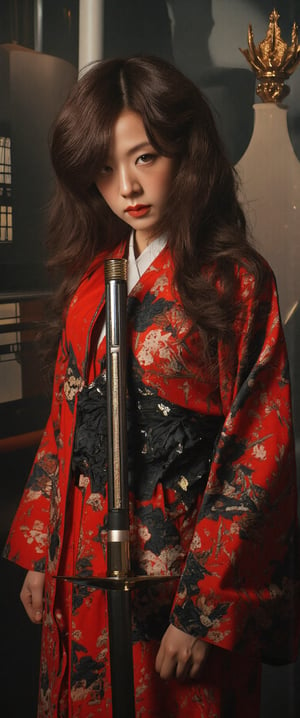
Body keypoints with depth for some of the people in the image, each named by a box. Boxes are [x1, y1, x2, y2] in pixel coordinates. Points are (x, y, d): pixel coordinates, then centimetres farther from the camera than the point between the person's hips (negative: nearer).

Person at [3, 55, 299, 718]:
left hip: (185, 559, -5)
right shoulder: (91, 277, 6)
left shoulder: (238, 283, -12)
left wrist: (204, 605, -17)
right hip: (81, 564, 5)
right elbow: (65, 421, 10)